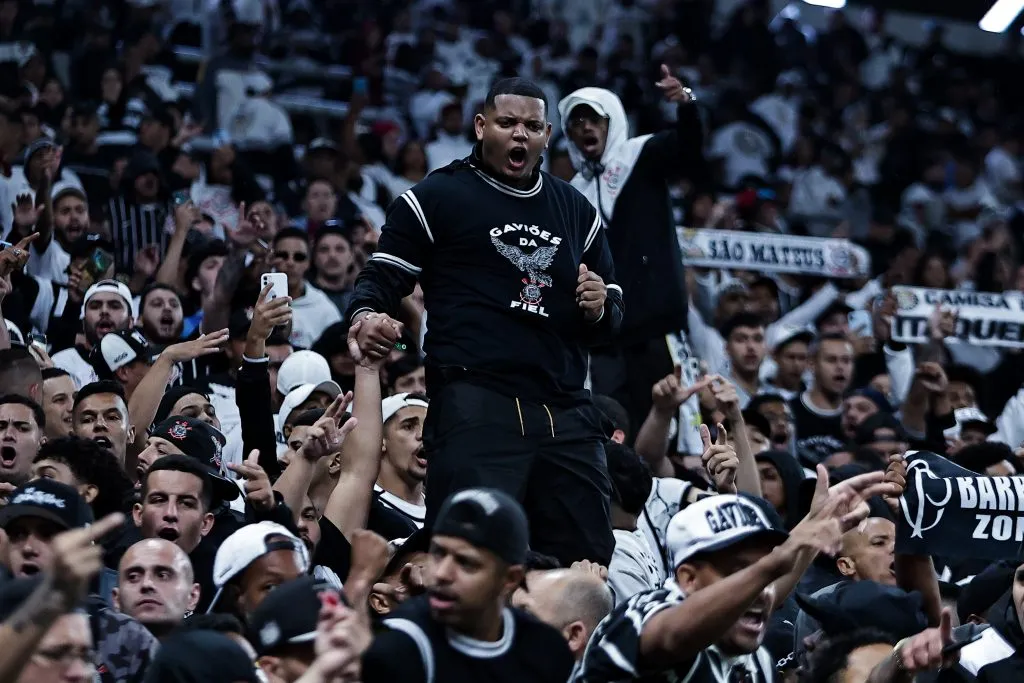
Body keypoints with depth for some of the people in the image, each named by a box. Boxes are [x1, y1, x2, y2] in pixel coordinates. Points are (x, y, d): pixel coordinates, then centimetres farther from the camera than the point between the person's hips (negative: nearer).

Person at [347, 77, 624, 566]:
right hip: (475, 407, -5)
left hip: (565, 414, 5)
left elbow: (612, 319, 28)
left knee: (588, 560, 3)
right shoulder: (437, 198, 6)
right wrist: (366, 315, -20)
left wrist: (601, 309, 4)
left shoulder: (576, 212, 22)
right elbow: (381, 278, 3)